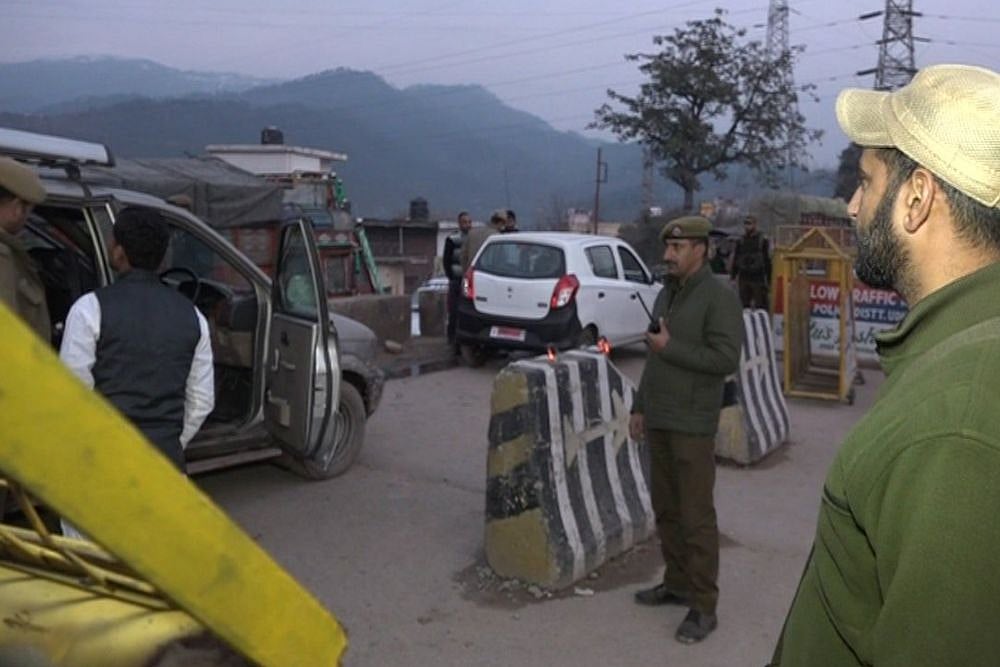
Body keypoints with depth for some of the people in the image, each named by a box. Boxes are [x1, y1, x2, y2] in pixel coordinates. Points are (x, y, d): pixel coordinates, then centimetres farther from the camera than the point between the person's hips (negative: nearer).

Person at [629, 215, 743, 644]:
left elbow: (726, 360, -20)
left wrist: (670, 347, -17)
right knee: (666, 509, 15)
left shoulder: (719, 297, -12)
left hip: (692, 425, -8)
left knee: (696, 516, -2)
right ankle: (676, 583, 29)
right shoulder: (666, 294, 12)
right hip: (659, 420, 8)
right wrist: (639, 406, 16)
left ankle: (703, 606, 7)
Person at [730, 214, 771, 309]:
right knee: (744, 305, 7)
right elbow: (735, 260, 13)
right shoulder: (741, 242, 11)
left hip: (758, 279, -4)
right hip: (743, 279, 4)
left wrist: (768, 279, -7)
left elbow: (768, 261, -2)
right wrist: (733, 276, 7)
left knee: (760, 305, -3)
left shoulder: (763, 241, -1)